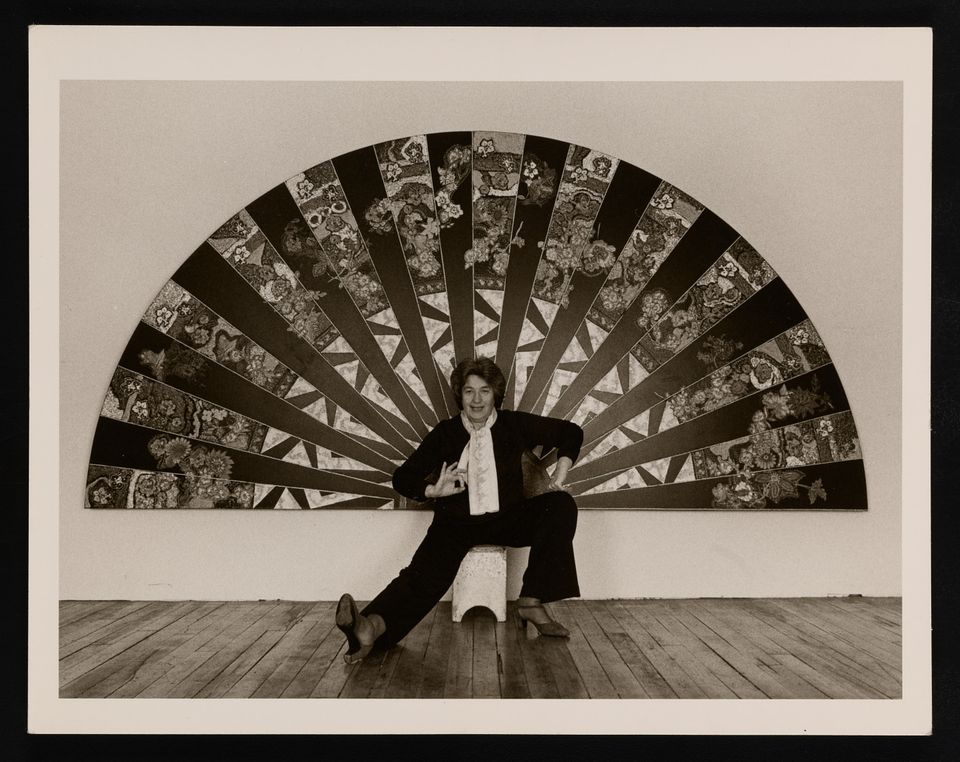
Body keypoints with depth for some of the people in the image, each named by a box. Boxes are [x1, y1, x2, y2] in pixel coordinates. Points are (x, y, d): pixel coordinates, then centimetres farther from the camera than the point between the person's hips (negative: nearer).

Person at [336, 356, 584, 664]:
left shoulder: (514, 425, 7)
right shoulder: (445, 433, 6)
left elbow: (570, 432, 14)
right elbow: (402, 478, 5)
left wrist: (558, 479, 1)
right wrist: (433, 490, -15)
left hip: (506, 519, 2)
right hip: (457, 522, -1)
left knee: (561, 504, -22)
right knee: (427, 571, -29)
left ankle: (531, 602, -24)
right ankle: (373, 626, -55)